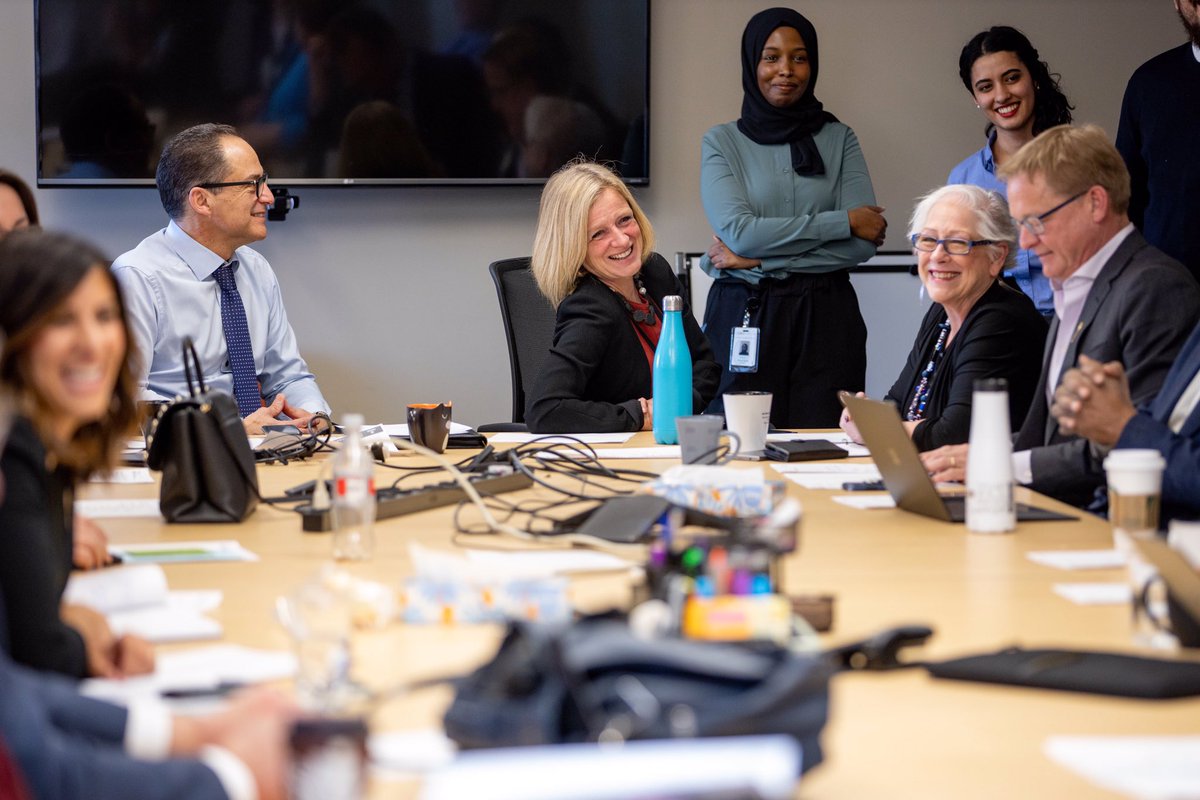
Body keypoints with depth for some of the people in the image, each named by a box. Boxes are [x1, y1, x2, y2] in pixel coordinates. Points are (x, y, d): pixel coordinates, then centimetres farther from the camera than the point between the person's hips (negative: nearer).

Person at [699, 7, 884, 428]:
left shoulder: (839, 140, 9)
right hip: (745, 319, -1)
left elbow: (863, 245, -3)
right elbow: (737, 231, -10)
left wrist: (758, 259, -9)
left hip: (825, 317, 1)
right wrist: (844, 220, -8)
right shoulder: (722, 142, 6)